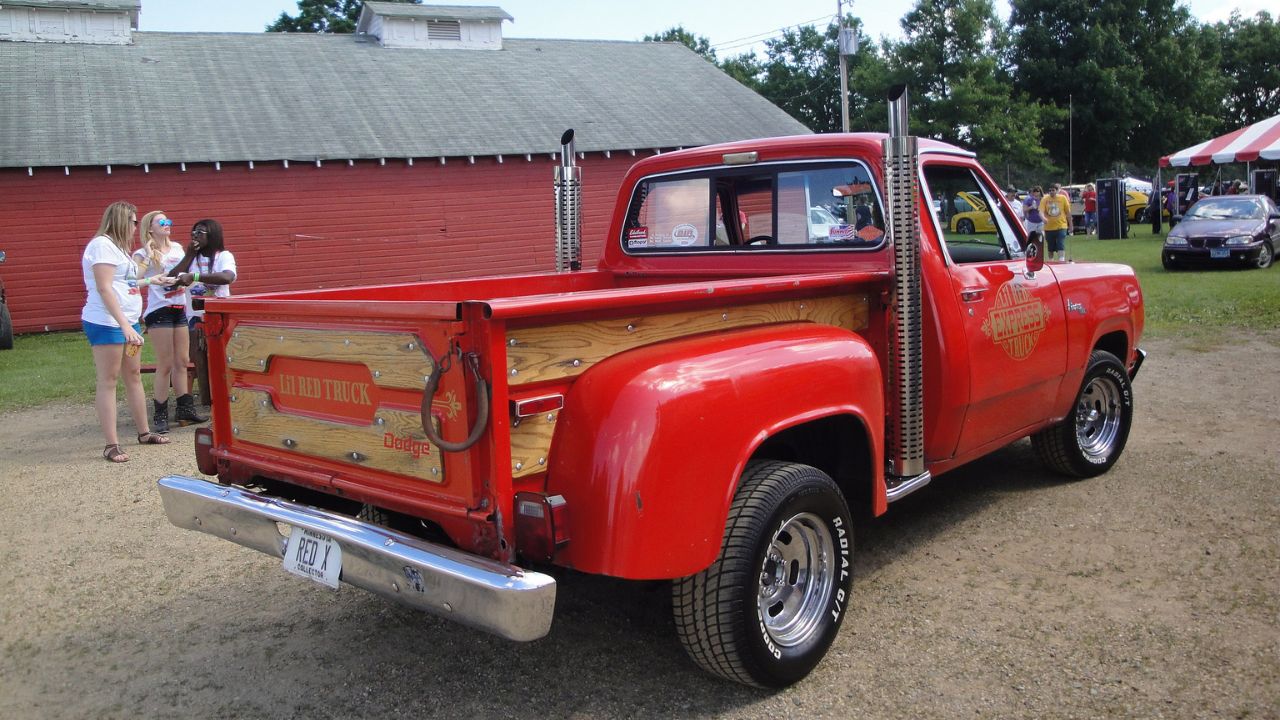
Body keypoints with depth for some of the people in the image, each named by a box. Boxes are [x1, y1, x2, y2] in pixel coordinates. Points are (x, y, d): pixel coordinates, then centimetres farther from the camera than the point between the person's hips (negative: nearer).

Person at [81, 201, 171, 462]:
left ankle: (144, 433, 23)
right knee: (108, 381, -7)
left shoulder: (117, 247, 19)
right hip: (107, 323, -10)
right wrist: (124, 324, -25)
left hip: (127, 322, 10)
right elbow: (104, 288, -19)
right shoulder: (102, 245, -11)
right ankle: (111, 445, -5)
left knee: (133, 375, 13)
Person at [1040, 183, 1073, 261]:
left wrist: (1070, 225, 9)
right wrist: (1043, 218, -35)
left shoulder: (1063, 198, 0)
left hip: (1061, 226, -1)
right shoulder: (1045, 199, -2)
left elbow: (1068, 212, 6)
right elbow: (1041, 211, -13)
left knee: (1061, 247, -13)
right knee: (1050, 249, 13)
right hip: (1049, 227, 1)